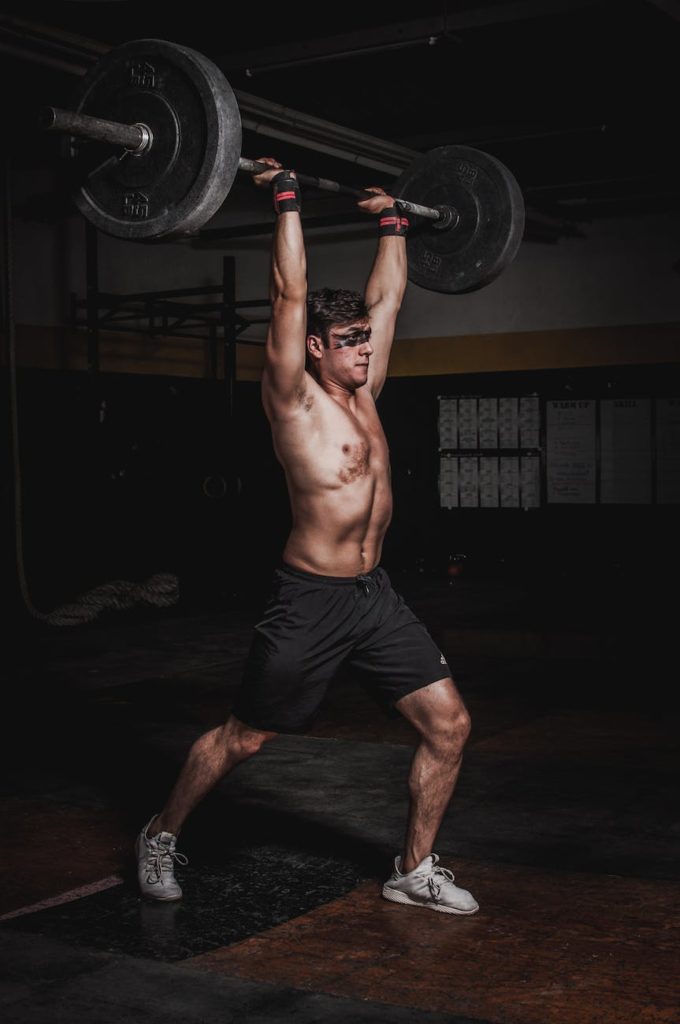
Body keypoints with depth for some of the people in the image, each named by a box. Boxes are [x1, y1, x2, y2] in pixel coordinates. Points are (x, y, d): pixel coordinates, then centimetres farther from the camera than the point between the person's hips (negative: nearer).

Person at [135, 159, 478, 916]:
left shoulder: (362, 392, 9)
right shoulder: (295, 397, -10)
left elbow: (387, 295, 18)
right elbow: (291, 295, -17)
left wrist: (392, 223, 22)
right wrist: (287, 201, -15)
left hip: (374, 595, 7)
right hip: (310, 600, -7)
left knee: (448, 724, 0)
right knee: (243, 738, 7)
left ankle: (415, 870, 15)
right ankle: (161, 836, 30)